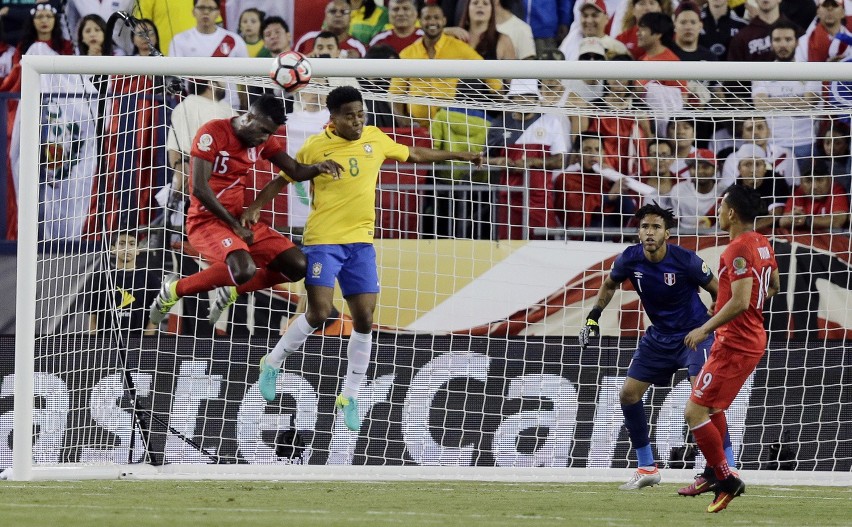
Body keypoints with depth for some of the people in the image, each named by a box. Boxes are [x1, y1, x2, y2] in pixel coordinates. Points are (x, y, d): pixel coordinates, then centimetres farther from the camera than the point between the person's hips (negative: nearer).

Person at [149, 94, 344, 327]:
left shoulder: (264, 140, 7)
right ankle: (175, 289, -11)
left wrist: (318, 167, -15)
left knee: (297, 266, -4)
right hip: (206, 220, -8)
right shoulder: (213, 133, -15)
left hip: (241, 220, 8)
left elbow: (295, 172, 9)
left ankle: (232, 290, 16)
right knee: (244, 269, -34)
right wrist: (235, 225, -15)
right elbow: (200, 188, -19)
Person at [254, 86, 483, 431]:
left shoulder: (375, 139, 5)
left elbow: (414, 154, 21)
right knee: (318, 313, -13)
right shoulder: (315, 147, -7)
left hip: (361, 241, 4)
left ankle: (350, 397, 12)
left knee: (364, 319, 0)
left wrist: (458, 156, 25)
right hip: (323, 240, -4)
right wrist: (255, 207, -3)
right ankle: (272, 363, 11)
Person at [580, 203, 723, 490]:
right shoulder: (630, 259, -11)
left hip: (695, 332, -6)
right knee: (628, 394, 4)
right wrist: (593, 317, 5)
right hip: (659, 335, 6)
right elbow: (609, 284, 12)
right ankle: (647, 468, 18)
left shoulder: (685, 260, -23)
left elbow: (717, 290, -8)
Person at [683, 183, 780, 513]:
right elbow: (774, 287, 21)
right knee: (712, 406, 26)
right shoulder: (761, 244, 7)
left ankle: (727, 481, -5)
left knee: (694, 412, -8)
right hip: (753, 337, 10)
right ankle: (713, 473, 35)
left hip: (734, 344, -10)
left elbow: (740, 302, -28)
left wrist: (705, 329, -20)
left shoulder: (739, 249, -22)